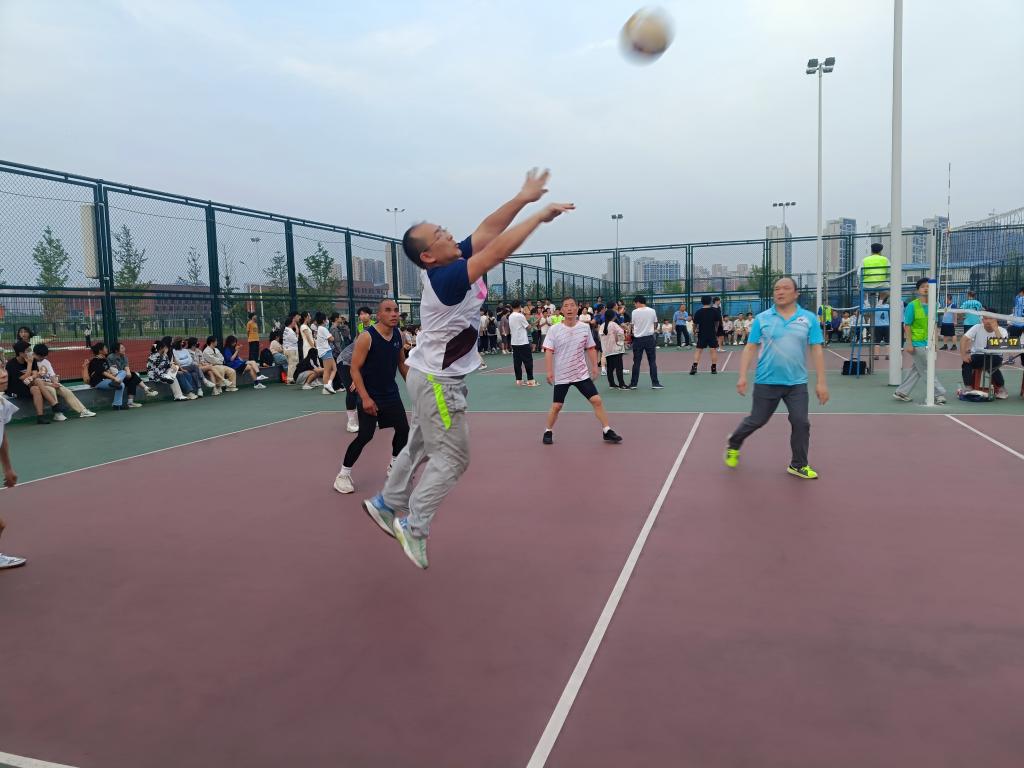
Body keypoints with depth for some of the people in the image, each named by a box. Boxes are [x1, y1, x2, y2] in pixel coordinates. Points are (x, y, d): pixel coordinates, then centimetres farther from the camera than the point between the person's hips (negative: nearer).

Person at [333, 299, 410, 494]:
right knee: (365, 436, -10)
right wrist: (365, 398, -24)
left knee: (403, 429, 8)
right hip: (370, 396, -6)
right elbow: (355, 369, -18)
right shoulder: (367, 337, -19)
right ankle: (343, 474, 6)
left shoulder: (399, 335, 0)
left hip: (391, 393, 7)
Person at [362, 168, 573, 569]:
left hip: (433, 376, 9)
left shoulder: (454, 262, -2)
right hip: (438, 381, -9)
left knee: (420, 447, 19)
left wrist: (523, 198, -6)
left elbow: (487, 230, 2)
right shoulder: (446, 278, -27)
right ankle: (414, 526, 10)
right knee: (452, 458, -1)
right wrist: (540, 215, -26)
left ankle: (386, 504, 34)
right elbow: (498, 249, -34)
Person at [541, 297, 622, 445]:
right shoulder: (554, 330, -8)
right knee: (557, 406, 2)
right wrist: (549, 371, -15)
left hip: (582, 374, 2)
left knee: (597, 400, -4)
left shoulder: (585, 327, -1)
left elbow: (590, 348, 7)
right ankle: (548, 432, 23)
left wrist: (594, 366, 2)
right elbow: (548, 351, -9)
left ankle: (607, 431, 7)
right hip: (561, 376, -2)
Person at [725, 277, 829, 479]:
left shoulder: (809, 318, 1)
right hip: (766, 382, -1)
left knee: (801, 423, -1)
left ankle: (798, 465, 16)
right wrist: (742, 376, -7)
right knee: (756, 421, 8)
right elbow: (750, 348, 1)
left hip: (797, 384, 1)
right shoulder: (762, 319, 0)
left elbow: (816, 350, 1)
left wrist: (821, 382, -4)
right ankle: (733, 445, 34)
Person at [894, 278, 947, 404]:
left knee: (916, 369, 10)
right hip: (916, 343, -6)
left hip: (927, 343, 6)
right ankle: (940, 393, 6)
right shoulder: (912, 305, -10)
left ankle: (901, 392, 20)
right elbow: (907, 326, -9)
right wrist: (909, 344, -14)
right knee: (929, 370, -1)